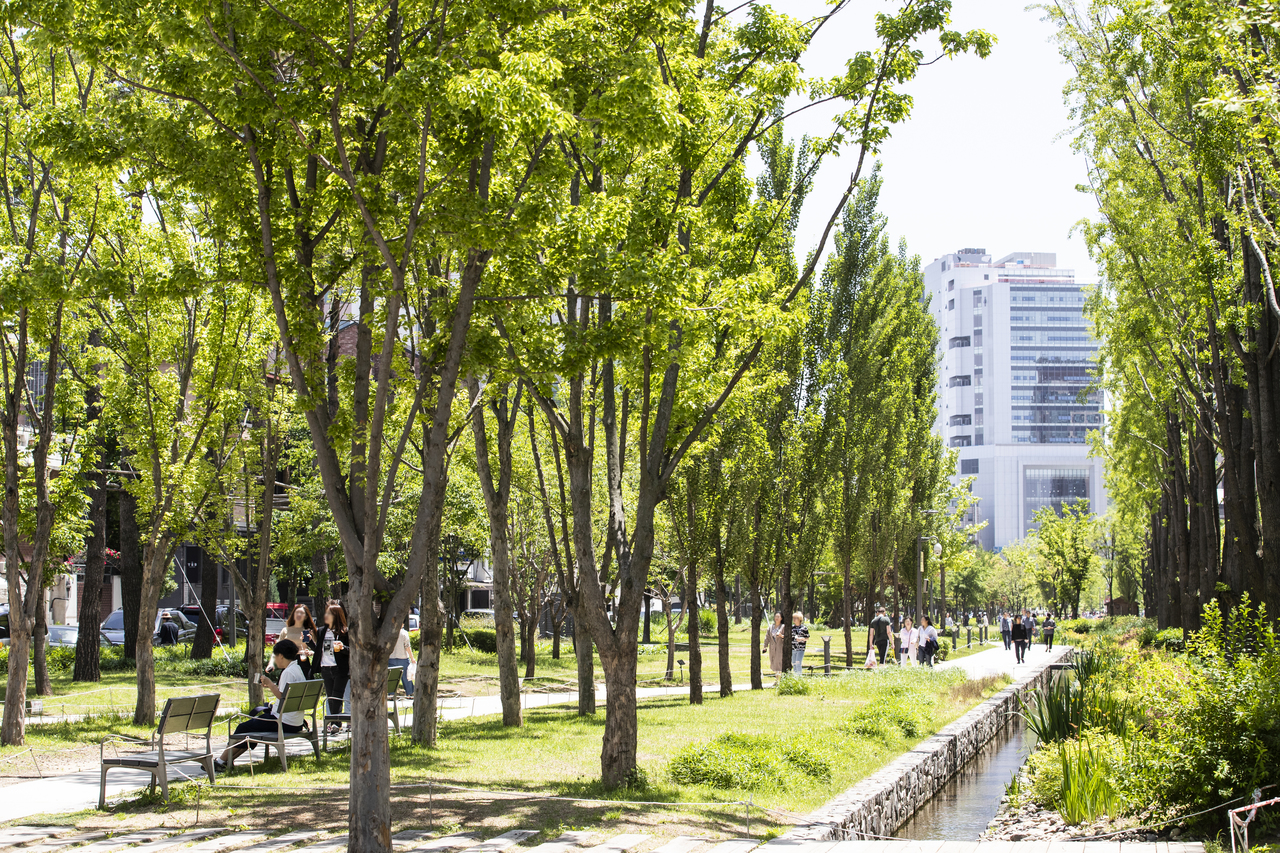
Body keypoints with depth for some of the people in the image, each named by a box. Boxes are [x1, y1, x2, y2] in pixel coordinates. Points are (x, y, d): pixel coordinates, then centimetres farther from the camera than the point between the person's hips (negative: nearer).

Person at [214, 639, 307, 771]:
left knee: (243, 728, -1)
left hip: (285, 723, -10)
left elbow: (282, 696, -22)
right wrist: (272, 686, 15)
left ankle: (222, 760, 8)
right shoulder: (298, 669, 13)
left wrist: (270, 684, -11)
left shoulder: (288, 672, -17)